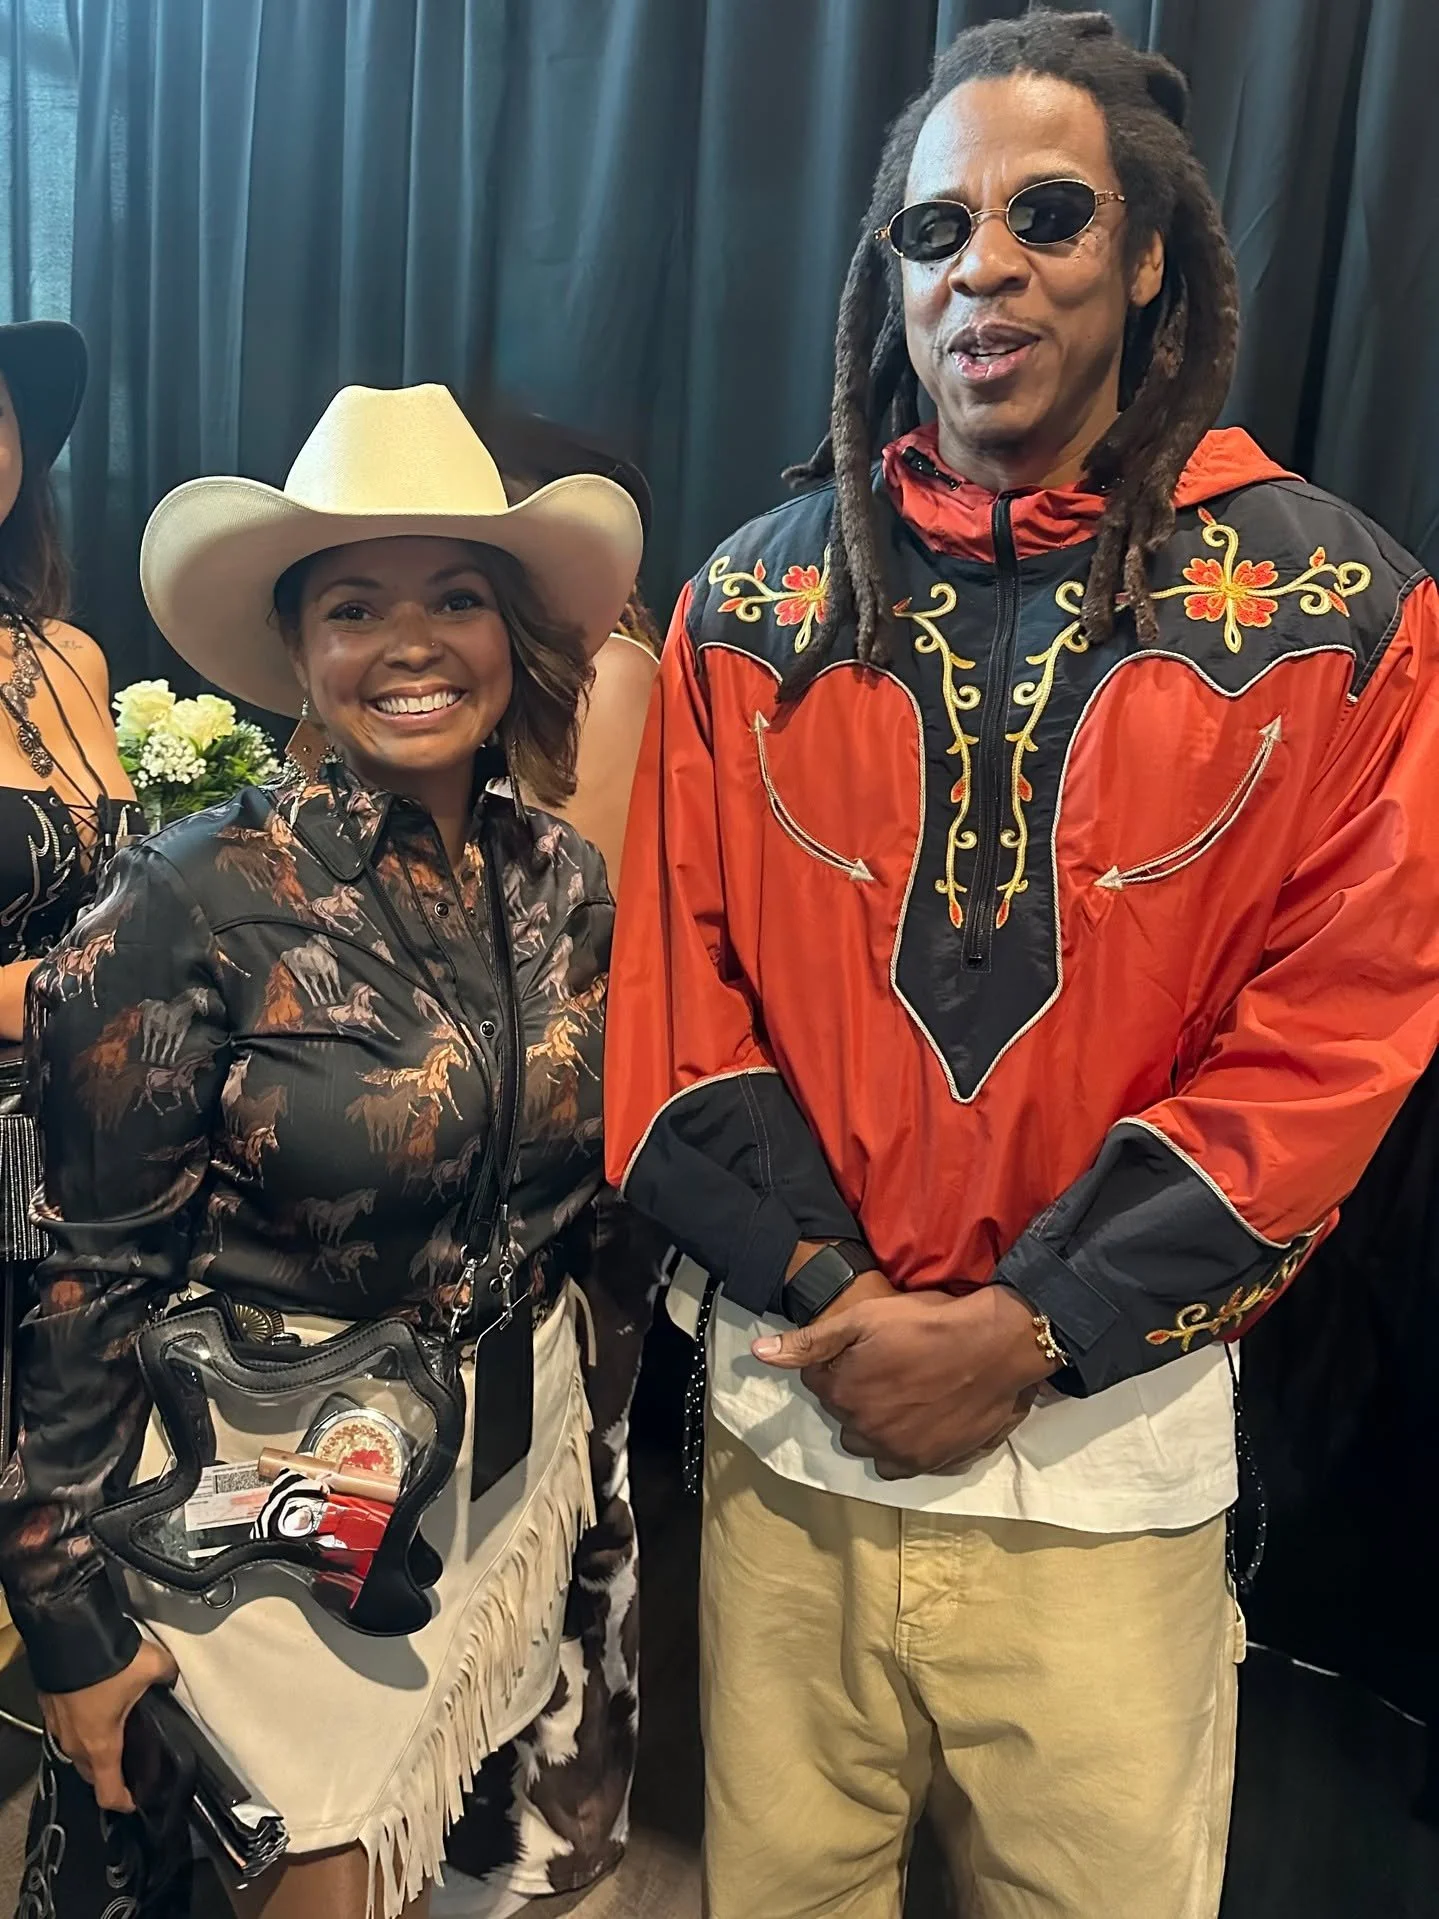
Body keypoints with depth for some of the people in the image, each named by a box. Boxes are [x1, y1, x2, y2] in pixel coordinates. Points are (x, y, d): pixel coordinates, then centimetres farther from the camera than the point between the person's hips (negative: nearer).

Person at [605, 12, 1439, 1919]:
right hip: (792, 1408, 2)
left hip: (1113, 1446, -1)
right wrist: (825, 1293, -9)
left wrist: (1025, 1328, -12)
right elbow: (679, 992, 1)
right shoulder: (753, 604, 1)